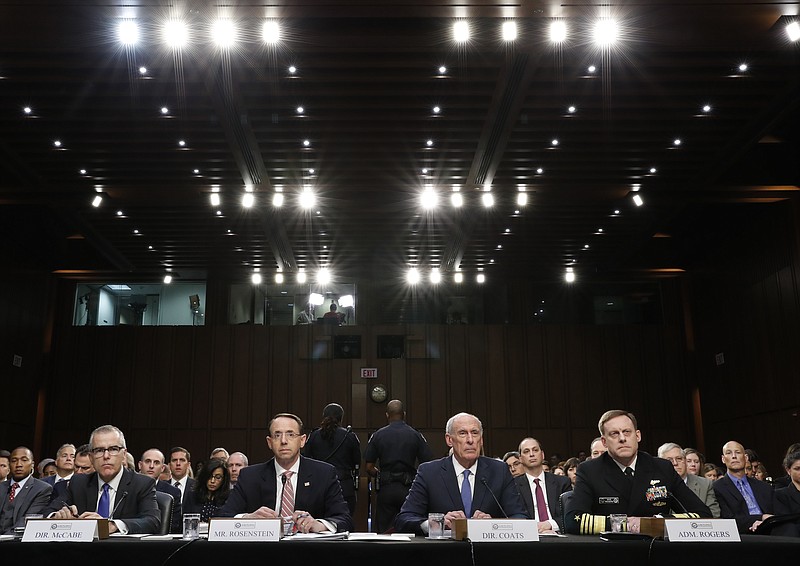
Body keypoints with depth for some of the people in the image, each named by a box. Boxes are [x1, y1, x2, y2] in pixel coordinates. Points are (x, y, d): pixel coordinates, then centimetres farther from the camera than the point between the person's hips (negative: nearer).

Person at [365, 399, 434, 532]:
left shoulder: (377, 435, 1)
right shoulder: (416, 435, 0)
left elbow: (369, 467, 2)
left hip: (385, 488, 0)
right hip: (408, 488, 0)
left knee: (384, 531, 6)